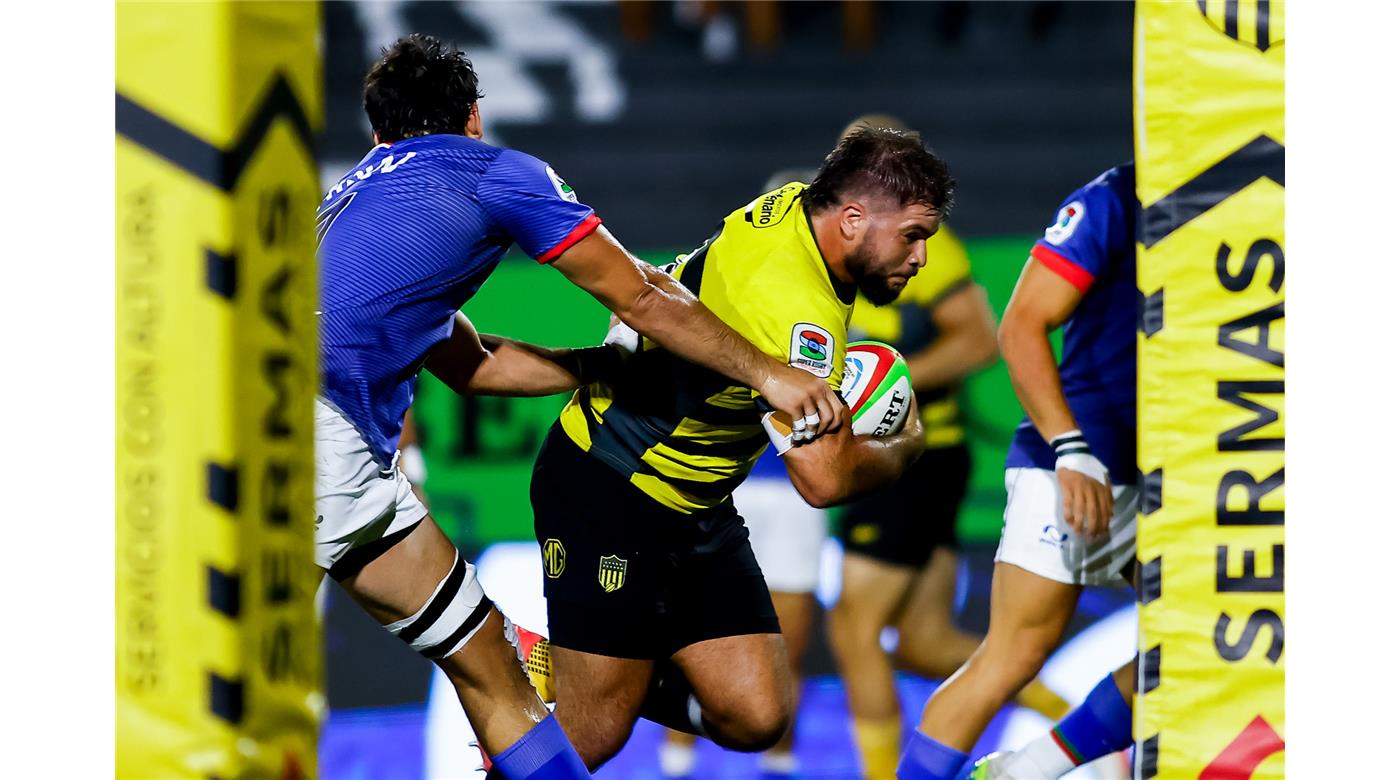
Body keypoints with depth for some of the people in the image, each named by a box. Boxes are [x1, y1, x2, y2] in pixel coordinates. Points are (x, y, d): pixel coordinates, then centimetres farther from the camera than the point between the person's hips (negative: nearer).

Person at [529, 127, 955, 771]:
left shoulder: (792, 205, -1)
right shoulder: (794, 306, -29)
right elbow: (824, 477, -31)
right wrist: (903, 447, -9)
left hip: (694, 509, 9)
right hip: (607, 496, -9)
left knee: (756, 718, -1)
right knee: (593, 734, -8)